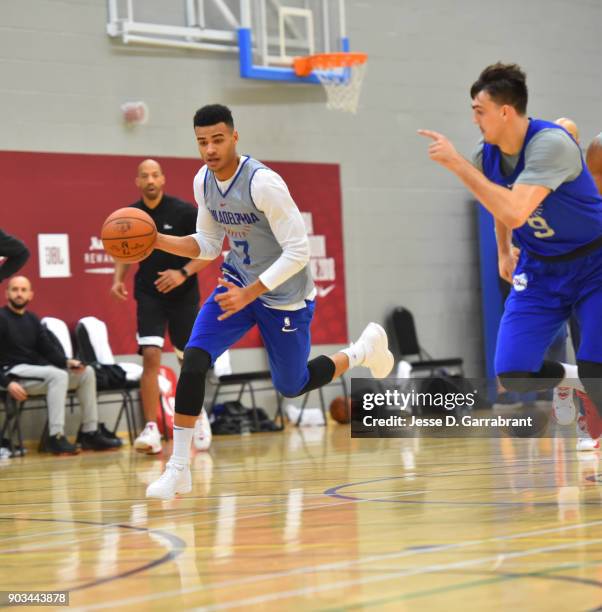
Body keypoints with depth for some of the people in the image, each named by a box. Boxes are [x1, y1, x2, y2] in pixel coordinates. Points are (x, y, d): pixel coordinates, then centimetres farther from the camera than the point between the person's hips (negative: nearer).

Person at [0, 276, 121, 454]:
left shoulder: (32, 320, 17)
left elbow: (48, 350, 14)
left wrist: (67, 362, -6)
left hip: (36, 370, 8)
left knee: (87, 372, -3)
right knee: (58, 375, -33)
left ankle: (90, 433, -4)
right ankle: (56, 438, -35)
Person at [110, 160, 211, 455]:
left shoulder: (184, 211, -10)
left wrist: (184, 273, -23)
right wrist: (118, 279, -6)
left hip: (182, 295, -1)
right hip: (149, 295, 1)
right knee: (150, 356, -15)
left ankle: (199, 416, 35)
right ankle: (151, 430, -15)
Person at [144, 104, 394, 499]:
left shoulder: (263, 183, -27)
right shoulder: (204, 182, -4)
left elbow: (299, 251, -25)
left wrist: (250, 293, -30)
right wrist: (156, 240, -7)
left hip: (285, 293, -5)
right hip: (239, 281, 6)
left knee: (291, 386, 8)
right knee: (194, 359, -15)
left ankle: (364, 349, 35)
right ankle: (179, 468, -10)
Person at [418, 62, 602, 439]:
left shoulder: (551, 143, -27)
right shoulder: (487, 153, -6)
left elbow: (513, 212, -39)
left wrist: (456, 163, -37)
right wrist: (504, 251, 19)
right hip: (540, 270, 6)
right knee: (513, 373, -7)